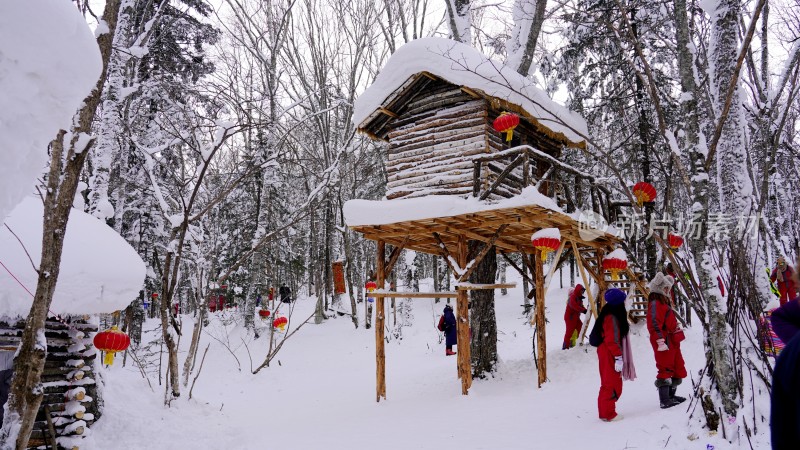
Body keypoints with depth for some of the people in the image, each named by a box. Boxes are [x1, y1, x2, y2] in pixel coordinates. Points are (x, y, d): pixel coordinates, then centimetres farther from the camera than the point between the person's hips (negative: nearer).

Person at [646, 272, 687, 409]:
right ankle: (664, 400, -2)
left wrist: (676, 338, 26)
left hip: (672, 342, 11)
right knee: (666, 369, -7)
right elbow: (654, 324, -22)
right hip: (664, 343, -11)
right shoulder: (655, 303, -13)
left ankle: (671, 395, 29)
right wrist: (660, 341, -27)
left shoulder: (663, 302, 20)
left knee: (677, 369, 18)